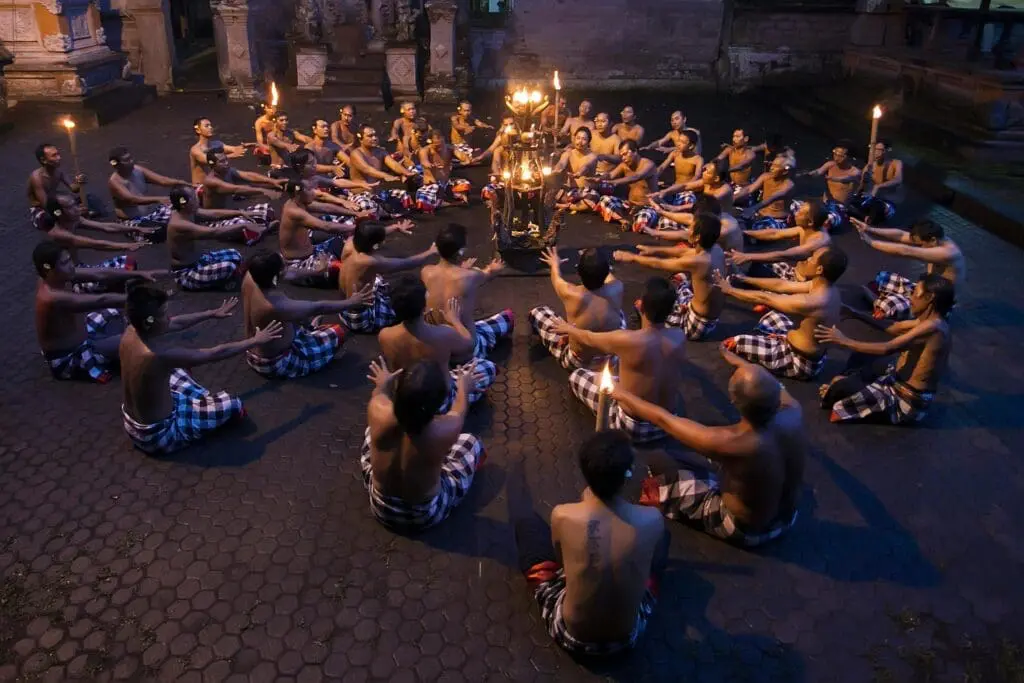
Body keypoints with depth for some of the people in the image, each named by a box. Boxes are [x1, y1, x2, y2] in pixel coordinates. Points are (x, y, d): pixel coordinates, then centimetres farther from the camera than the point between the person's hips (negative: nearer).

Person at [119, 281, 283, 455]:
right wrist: (256, 341, -10)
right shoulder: (160, 353, -35)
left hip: (130, 423, 8)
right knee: (234, 405, -2)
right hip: (157, 434, -8)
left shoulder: (132, 331, -11)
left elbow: (176, 323, 7)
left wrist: (213, 313, 19)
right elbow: (216, 354, -23)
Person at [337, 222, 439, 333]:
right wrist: (431, 252, -5)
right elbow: (406, 264, -21)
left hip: (345, 312, 8)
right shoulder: (370, 262, -32)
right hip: (362, 321, -8)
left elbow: (369, 235, 10)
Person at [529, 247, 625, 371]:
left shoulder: (572, 294, -28)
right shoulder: (616, 289, -23)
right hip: (614, 359, 3)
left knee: (537, 313, 10)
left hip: (578, 364, -3)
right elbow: (608, 275, 7)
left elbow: (556, 278, -1)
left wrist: (555, 264, 23)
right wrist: (598, 263, 28)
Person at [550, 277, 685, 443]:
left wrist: (568, 328, 17)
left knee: (576, 376, 13)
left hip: (634, 428, -5)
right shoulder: (679, 337, -14)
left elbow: (588, 338, -6)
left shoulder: (627, 340, -29)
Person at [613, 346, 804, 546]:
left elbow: (664, 419, -23)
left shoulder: (729, 442, -38)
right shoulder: (793, 414, -26)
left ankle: (658, 501, 38)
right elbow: (772, 387, -1)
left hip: (747, 531, -5)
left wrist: (622, 395, -8)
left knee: (664, 476, 9)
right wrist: (738, 361, 13)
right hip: (788, 519, 5)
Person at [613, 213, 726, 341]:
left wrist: (632, 257, 3)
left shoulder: (696, 262, -27)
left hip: (699, 324, -8)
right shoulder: (716, 249, -4)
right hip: (713, 319, 8)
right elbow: (683, 252, 14)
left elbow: (657, 264, -12)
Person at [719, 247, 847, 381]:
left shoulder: (810, 302, -34)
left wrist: (729, 290, -8)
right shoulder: (827, 288, -6)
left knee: (734, 344, -10)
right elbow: (782, 285, 4)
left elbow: (763, 298, -21)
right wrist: (746, 279, 7)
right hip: (813, 354, 9)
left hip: (801, 362, -9)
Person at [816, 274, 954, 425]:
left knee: (842, 387, -21)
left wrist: (845, 341, -24)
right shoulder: (932, 321, 4)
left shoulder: (932, 327, -26)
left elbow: (887, 349, -28)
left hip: (909, 401, -10)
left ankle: (831, 397, 11)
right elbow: (894, 327, 13)